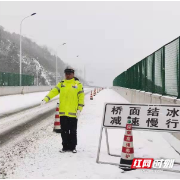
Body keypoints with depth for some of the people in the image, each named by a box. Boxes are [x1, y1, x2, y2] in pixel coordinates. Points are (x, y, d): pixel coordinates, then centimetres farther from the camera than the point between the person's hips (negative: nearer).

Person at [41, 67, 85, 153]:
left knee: (73, 131, 6)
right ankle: (65, 146, 19)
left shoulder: (78, 84, 1)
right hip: (63, 112, 3)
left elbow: (81, 97, -1)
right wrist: (46, 99, -15)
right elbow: (54, 91, 0)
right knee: (64, 131, 9)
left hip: (73, 113, -3)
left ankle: (73, 147, 17)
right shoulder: (61, 84, 9)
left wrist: (79, 109, -8)